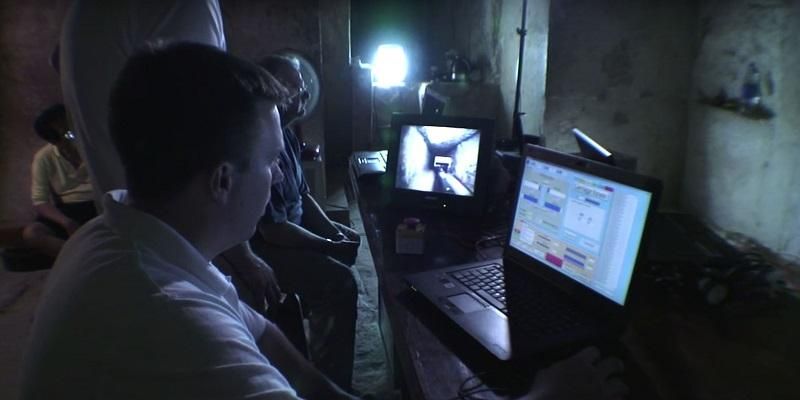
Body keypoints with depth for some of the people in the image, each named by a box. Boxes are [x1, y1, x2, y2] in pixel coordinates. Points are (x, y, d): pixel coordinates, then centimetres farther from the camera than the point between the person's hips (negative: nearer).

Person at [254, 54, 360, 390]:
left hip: (289, 229, 10)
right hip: (259, 246, -10)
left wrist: (330, 227, 0)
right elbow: (272, 229, -28)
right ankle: (331, 383, -3)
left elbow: (303, 194, 13)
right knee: (339, 281, -21)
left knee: (350, 239, 16)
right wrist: (329, 245, -18)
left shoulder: (286, 134, 3)